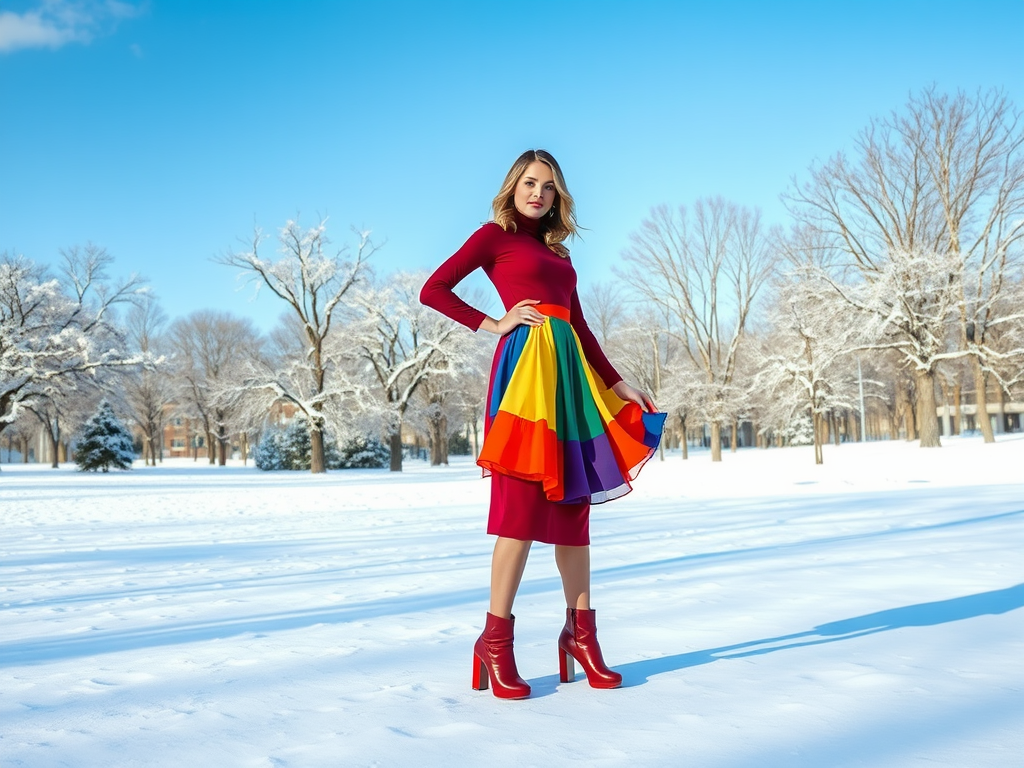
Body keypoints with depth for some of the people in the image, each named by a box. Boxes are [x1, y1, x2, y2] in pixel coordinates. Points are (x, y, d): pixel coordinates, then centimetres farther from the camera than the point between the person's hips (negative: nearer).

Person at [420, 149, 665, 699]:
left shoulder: (557, 251, 24)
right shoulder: (495, 235, 7)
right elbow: (433, 291, 1)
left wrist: (616, 384, 19)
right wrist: (493, 324, -4)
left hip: (570, 371, 7)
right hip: (526, 365, -7)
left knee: (572, 503, 6)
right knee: (523, 503, -11)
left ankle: (580, 632, 14)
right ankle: (495, 641, -4)